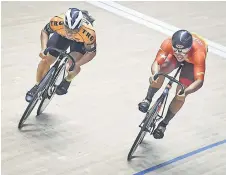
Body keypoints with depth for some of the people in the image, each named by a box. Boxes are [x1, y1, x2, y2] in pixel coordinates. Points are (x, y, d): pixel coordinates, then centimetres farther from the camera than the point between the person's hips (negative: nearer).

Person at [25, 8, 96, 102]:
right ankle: (38, 86, 23)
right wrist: (44, 49, -32)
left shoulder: (89, 32, -44)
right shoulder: (57, 21, -39)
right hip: (61, 34, 2)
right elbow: (45, 32, -16)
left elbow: (91, 52, -24)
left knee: (74, 66, -21)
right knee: (46, 60, -4)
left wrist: (77, 64, -38)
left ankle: (67, 81, 15)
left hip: (81, 40, -2)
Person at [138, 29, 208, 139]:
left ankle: (163, 124, 8)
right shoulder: (168, 43, -40)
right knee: (162, 70, -29)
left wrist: (185, 92, -67)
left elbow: (199, 81, -50)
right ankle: (148, 100, -7)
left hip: (192, 61, -2)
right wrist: (154, 74, -64)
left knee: (180, 95, -11)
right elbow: (156, 62, -42)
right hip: (173, 57, 2)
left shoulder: (198, 53, -46)